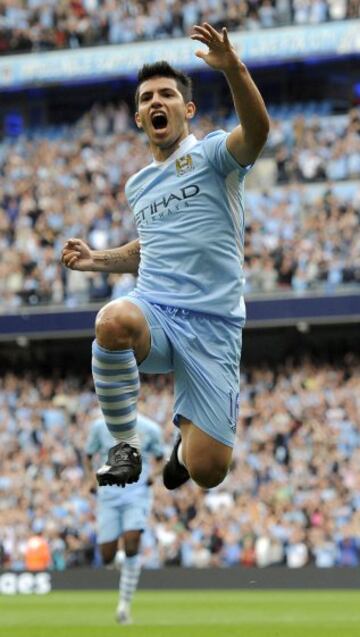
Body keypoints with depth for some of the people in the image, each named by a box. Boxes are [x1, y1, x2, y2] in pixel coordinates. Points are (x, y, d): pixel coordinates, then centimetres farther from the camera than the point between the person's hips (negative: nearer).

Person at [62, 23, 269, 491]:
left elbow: (257, 131, -22)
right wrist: (97, 259, 17)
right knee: (114, 321, -38)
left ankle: (187, 428, 29)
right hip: (154, 312, 4)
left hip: (213, 324, -3)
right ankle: (126, 446, -16)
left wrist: (233, 68, -38)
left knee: (207, 472, -11)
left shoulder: (211, 153, 2)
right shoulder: (138, 185, 20)